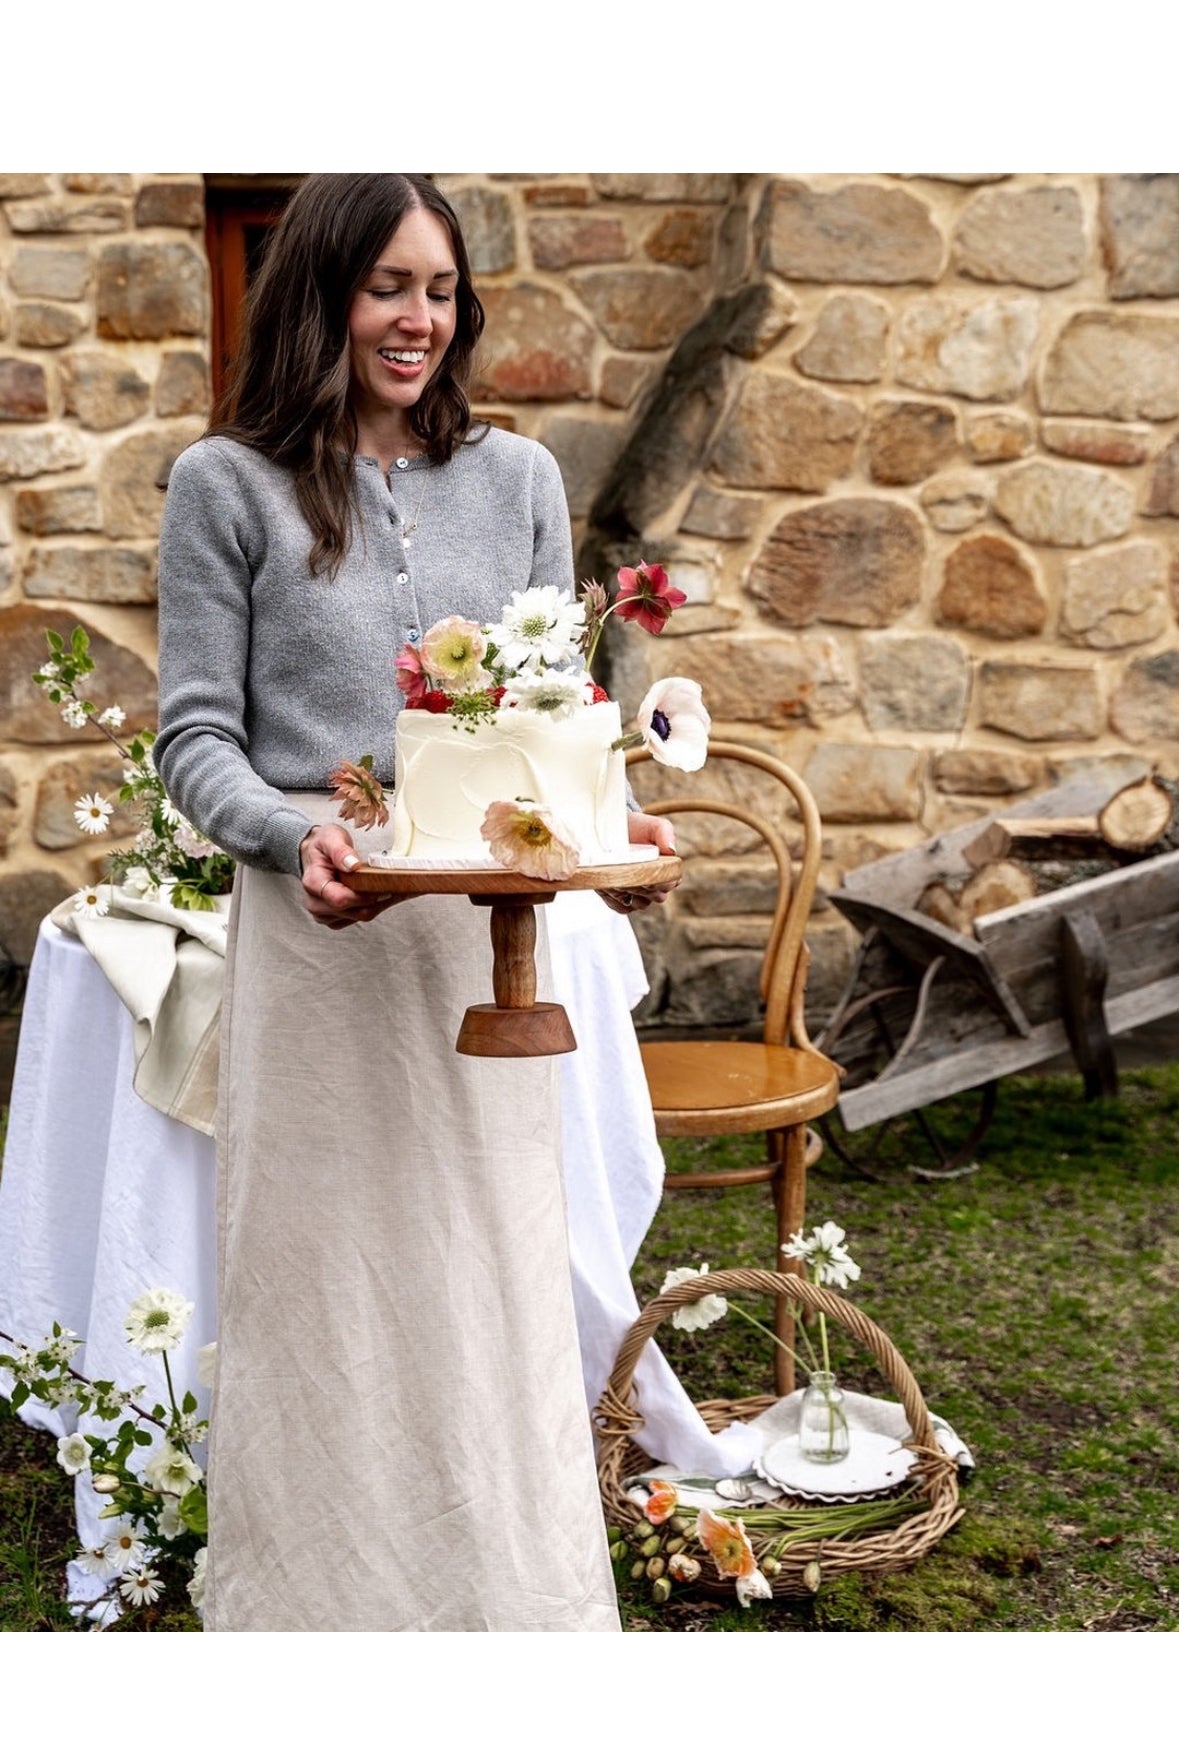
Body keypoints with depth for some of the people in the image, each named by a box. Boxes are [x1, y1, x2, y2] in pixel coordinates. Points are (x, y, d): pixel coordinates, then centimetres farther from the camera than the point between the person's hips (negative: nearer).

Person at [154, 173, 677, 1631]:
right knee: (323, 1293, 6)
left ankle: (516, 1602, 25)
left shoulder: (517, 480, 11)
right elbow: (195, 733, -1)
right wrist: (298, 834, -20)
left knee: (499, 1286, 9)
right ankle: (321, 1594, 22)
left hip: (485, 932, 3)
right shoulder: (228, 485, 1)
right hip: (314, 928, -3)